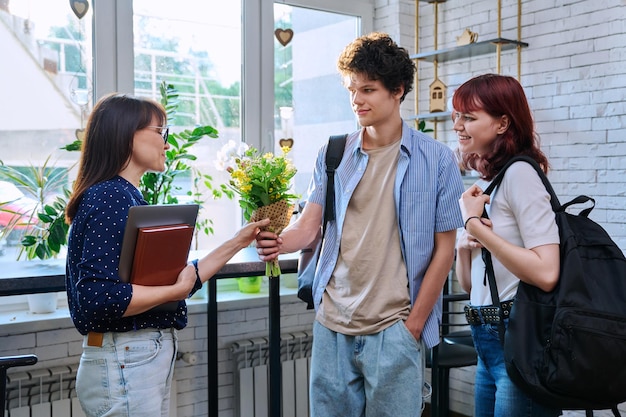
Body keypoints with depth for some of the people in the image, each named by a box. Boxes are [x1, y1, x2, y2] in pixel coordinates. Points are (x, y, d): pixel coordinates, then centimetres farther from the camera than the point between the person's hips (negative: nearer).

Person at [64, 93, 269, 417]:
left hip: (149, 356, 9)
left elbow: (179, 281, 12)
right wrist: (176, 290, -17)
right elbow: (98, 297, -26)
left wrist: (238, 241, 13)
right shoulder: (108, 198, -17)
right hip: (125, 364, -9)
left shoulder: (128, 197, 11)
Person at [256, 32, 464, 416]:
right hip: (332, 325, 3)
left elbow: (444, 251, -3)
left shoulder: (436, 159, -4)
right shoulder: (332, 155, 5)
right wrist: (278, 242, -21)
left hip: (394, 329, -3)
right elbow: (308, 227, 2)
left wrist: (413, 326, -5)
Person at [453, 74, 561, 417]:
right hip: (487, 340, 8)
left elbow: (546, 273, -25)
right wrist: (464, 247, -6)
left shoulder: (519, 173, -14)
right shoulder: (483, 182, 11)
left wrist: (475, 224, -19)